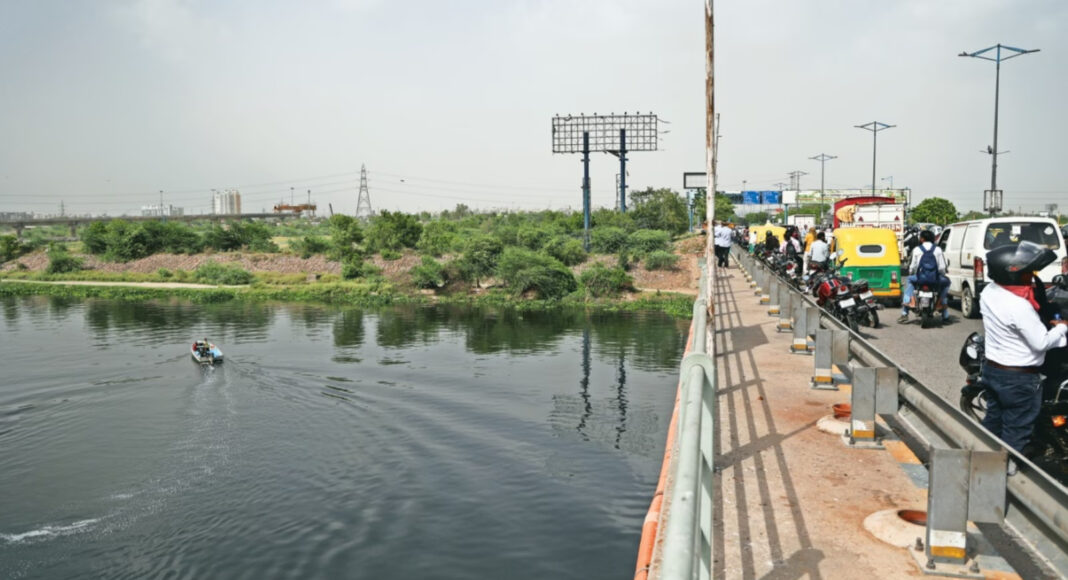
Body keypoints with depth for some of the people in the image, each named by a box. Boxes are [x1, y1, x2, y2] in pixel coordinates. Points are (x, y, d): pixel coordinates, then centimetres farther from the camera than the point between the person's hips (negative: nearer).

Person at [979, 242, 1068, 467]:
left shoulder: (988, 292, -4)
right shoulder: (1020, 306, -30)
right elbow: (1041, 343, -22)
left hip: (991, 368, 8)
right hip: (1018, 377, -8)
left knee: (994, 417, 25)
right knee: (1016, 426, 10)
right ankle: (1006, 464, 23)